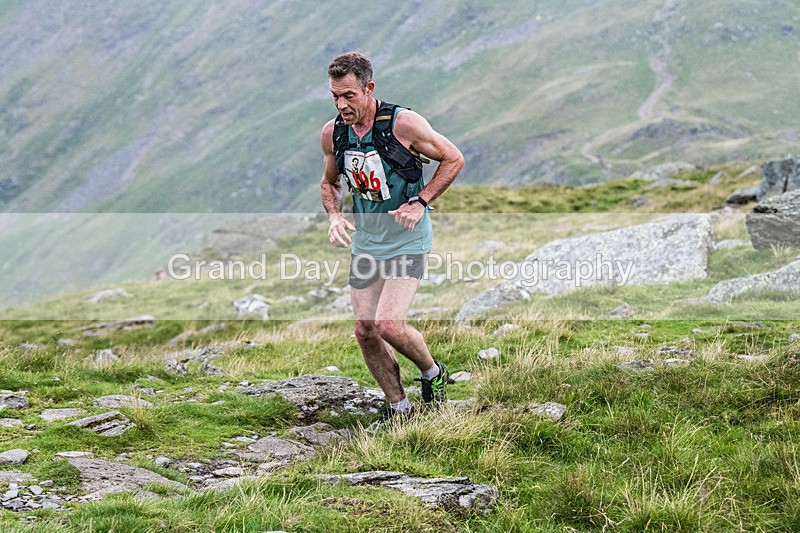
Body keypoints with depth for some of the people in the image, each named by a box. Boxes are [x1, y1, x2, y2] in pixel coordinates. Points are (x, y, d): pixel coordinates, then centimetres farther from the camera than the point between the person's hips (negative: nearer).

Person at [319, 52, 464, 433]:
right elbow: (330, 182, 16)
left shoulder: (403, 123, -18)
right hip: (364, 242, 6)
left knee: (389, 326, -18)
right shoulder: (332, 133, -3)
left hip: (407, 241, -6)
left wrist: (419, 203, -15)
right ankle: (399, 410, 19)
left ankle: (433, 373, 12)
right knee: (365, 332, 3)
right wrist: (334, 216, -4)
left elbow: (453, 159, -6)